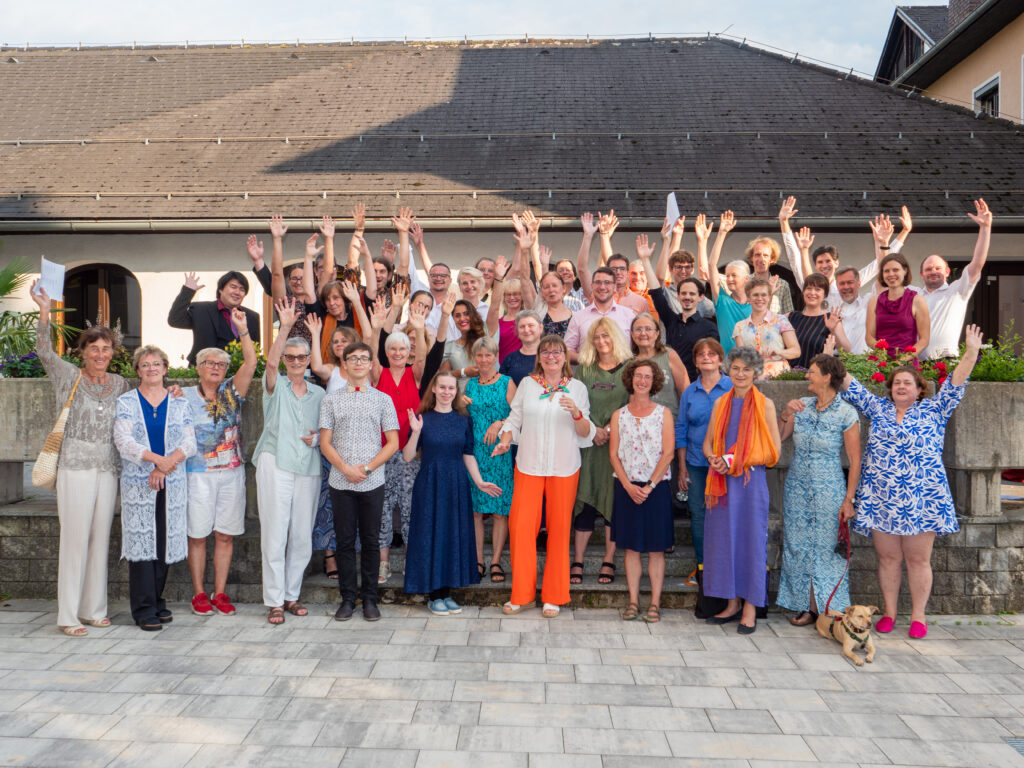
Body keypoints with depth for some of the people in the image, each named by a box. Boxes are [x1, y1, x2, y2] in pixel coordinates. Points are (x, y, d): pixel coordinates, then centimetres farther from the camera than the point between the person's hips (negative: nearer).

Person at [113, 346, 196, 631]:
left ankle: (157, 601, 19)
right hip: (137, 483, -2)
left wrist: (165, 466, -14)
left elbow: (189, 442, 2)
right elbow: (123, 441, -7)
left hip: (172, 484, 2)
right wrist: (157, 459, -21)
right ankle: (144, 610, 2)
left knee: (165, 542, 5)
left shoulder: (180, 403, 10)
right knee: (142, 543, -5)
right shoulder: (126, 402, 5)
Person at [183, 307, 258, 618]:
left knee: (225, 535, 5)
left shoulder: (231, 392, 8)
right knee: (197, 535, 2)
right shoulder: (185, 396, 4)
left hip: (232, 473, 2)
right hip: (198, 473, -2)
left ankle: (220, 593, 14)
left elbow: (251, 362, -4)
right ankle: (199, 594, 14)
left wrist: (242, 329, -13)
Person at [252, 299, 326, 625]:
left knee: (302, 535, 6)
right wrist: (285, 327, -27)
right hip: (275, 464, -3)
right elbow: (271, 362, -17)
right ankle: (274, 601, 5)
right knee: (274, 534, -4)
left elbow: (326, 430, 21)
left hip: (308, 467, 4)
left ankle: (292, 595, 19)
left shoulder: (319, 393, 14)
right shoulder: (276, 386, 4)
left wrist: (317, 437, -2)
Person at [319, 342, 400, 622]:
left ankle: (370, 598, 15)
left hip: (373, 482, 0)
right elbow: (325, 443, 4)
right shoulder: (332, 400, 8)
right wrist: (346, 468, -10)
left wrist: (366, 468, -9)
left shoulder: (382, 399, 7)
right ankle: (347, 598, 15)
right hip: (341, 482, 1)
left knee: (371, 541, 5)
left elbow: (393, 443, 2)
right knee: (345, 541, 5)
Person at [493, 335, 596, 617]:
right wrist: (505, 441, -7)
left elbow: (586, 434, 3)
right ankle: (522, 595, 10)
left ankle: (553, 597, 15)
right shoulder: (527, 384, 8)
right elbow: (514, 419, 11)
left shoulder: (577, 388, 5)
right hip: (529, 466, 1)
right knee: (520, 526, -4)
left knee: (559, 528, 3)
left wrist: (576, 414, -16)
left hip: (564, 467, 0)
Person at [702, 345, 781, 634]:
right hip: (723, 482, 5)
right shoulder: (721, 403, 11)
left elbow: (773, 452, -7)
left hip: (751, 481, -4)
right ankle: (732, 603, 20)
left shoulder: (764, 404, -3)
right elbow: (708, 443, 14)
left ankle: (750, 608, 9)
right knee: (723, 539, 7)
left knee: (751, 540, 0)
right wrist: (715, 459, -7)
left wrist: (736, 461, -13)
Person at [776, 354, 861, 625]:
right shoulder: (801, 406, 4)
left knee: (823, 549, 2)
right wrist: (785, 415, -9)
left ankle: (819, 608, 16)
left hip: (828, 491, -4)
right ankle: (804, 606, 19)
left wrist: (848, 500, -10)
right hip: (797, 488, 5)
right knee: (797, 547, 7)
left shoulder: (846, 413, -9)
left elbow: (855, 460, -7)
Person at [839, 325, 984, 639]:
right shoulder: (878, 408, 10)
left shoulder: (934, 410, 5)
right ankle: (889, 612, 19)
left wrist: (971, 352, -15)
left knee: (918, 559, 4)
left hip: (921, 500, -1)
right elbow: (851, 387, 11)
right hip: (881, 500, 2)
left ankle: (918, 615, 16)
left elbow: (955, 385, -4)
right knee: (888, 557, 8)